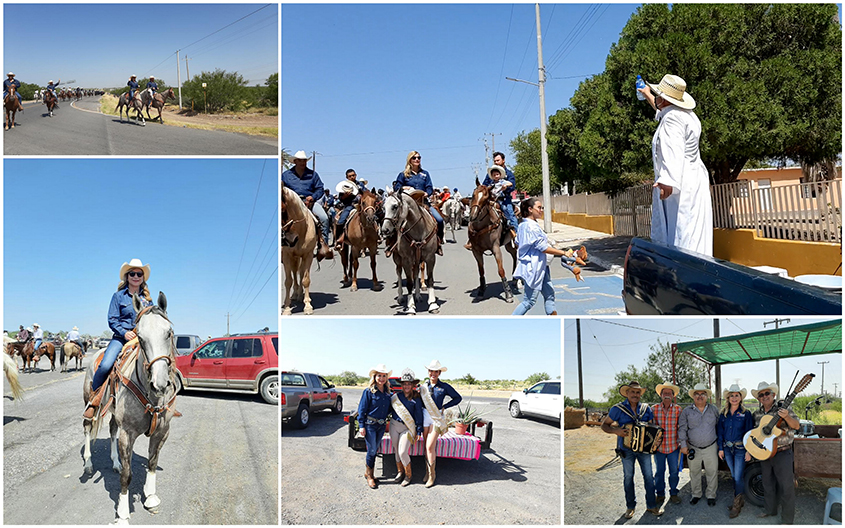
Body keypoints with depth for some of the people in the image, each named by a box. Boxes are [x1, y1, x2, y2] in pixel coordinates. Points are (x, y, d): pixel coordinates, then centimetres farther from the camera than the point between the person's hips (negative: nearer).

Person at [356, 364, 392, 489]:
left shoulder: (387, 392, 5)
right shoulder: (369, 391, -10)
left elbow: (389, 408, 18)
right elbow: (362, 409, -9)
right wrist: (361, 426, -11)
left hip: (382, 425, 5)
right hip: (370, 424, -5)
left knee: (375, 450, 12)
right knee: (372, 450, -3)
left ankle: (368, 472, 27)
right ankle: (369, 475, 12)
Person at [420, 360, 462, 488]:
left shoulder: (444, 387, -2)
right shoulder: (423, 386, 6)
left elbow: (458, 398, 6)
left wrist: (444, 407, 0)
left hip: (437, 417, -3)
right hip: (425, 416, 3)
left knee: (430, 447, -9)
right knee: (427, 446, 8)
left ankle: (432, 475, 3)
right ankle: (427, 472, 20)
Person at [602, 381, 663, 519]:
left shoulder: (646, 409, 4)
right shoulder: (618, 409, -7)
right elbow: (604, 425, -2)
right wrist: (616, 431, -21)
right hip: (627, 449, -2)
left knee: (649, 476, 4)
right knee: (628, 477, 7)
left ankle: (651, 506, 17)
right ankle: (630, 506, 20)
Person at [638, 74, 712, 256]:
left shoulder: (672, 118, -15)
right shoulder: (686, 114, 16)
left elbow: (673, 152, -31)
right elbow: (663, 110, 41)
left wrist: (668, 180, -44)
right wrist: (648, 96, 55)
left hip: (681, 185, -10)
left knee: (683, 238, -13)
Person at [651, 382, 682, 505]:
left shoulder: (678, 409, -2)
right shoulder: (654, 409, -2)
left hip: (674, 447, 0)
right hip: (658, 447, 0)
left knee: (674, 471, 9)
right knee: (659, 472, 9)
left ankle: (673, 493, 27)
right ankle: (660, 494, 24)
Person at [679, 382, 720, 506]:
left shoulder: (714, 410, 3)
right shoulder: (687, 411, -1)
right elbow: (682, 429, -2)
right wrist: (683, 445, -8)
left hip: (710, 448, 0)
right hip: (693, 448, 0)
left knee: (712, 472, 3)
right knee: (694, 472, 10)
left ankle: (711, 495, 18)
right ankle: (696, 494, 24)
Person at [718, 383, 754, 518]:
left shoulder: (746, 414, -5)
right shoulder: (723, 414, 5)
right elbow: (720, 432, 10)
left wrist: (748, 451, -9)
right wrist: (721, 448, 6)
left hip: (740, 449, -4)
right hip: (727, 449, 4)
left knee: (738, 477, -5)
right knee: (734, 476, 12)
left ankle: (737, 505, 4)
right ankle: (739, 500, 25)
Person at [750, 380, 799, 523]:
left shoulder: (783, 409, -7)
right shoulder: (756, 414, 8)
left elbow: (797, 426, -13)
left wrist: (786, 417, -30)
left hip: (782, 454, -5)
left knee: (786, 487, -2)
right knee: (768, 484, 17)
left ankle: (788, 519, 7)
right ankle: (771, 510, 33)